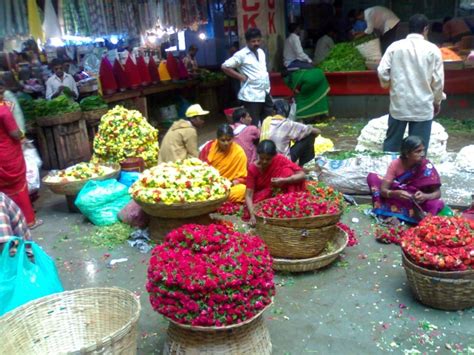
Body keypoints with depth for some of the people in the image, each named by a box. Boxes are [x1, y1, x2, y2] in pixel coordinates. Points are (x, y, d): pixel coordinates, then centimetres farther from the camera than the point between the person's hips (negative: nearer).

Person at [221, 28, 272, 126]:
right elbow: (224, 66, -12)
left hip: (265, 93, 7)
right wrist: (241, 76, -13)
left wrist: (268, 87, 14)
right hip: (252, 96, -7)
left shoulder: (261, 52, 13)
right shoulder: (241, 55, -10)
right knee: (253, 125, -3)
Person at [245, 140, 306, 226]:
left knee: (287, 171, -26)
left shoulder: (280, 160, -19)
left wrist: (284, 180, -38)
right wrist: (252, 215, -38)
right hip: (262, 198, 0)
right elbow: (249, 195, -21)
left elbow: (303, 175, -22)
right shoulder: (253, 168, -19)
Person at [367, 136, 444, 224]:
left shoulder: (426, 166, -18)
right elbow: (383, 190, -21)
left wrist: (425, 196, -38)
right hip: (397, 198, 1)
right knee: (372, 177, -16)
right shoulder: (396, 164, -16)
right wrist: (396, 193, -42)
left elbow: (437, 193, -15)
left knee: (437, 204, -33)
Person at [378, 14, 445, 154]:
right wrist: (437, 101, 12)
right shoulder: (432, 50, -4)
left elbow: (382, 71, -4)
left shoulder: (395, 46, -2)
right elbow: (438, 79, -2)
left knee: (392, 142, 14)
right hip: (423, 106, -1)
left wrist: (387, 84, 18)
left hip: (399, 104, 2)